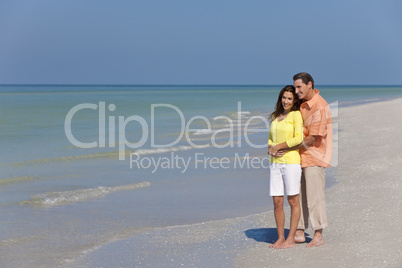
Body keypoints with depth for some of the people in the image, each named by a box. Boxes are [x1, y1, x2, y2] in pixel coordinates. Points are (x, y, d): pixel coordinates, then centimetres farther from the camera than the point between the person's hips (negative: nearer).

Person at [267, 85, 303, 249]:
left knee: (293, 200, 0)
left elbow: (298, 138, -14)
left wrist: (278, 147, -10)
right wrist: (270, 148, 0)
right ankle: (280, 238, 11)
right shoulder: (275, 117, 16)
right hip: (275, 162, 6)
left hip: (291, 161, -6)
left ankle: (291, 239, 4)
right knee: (277, 202, 4)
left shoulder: (296, 115, -4)